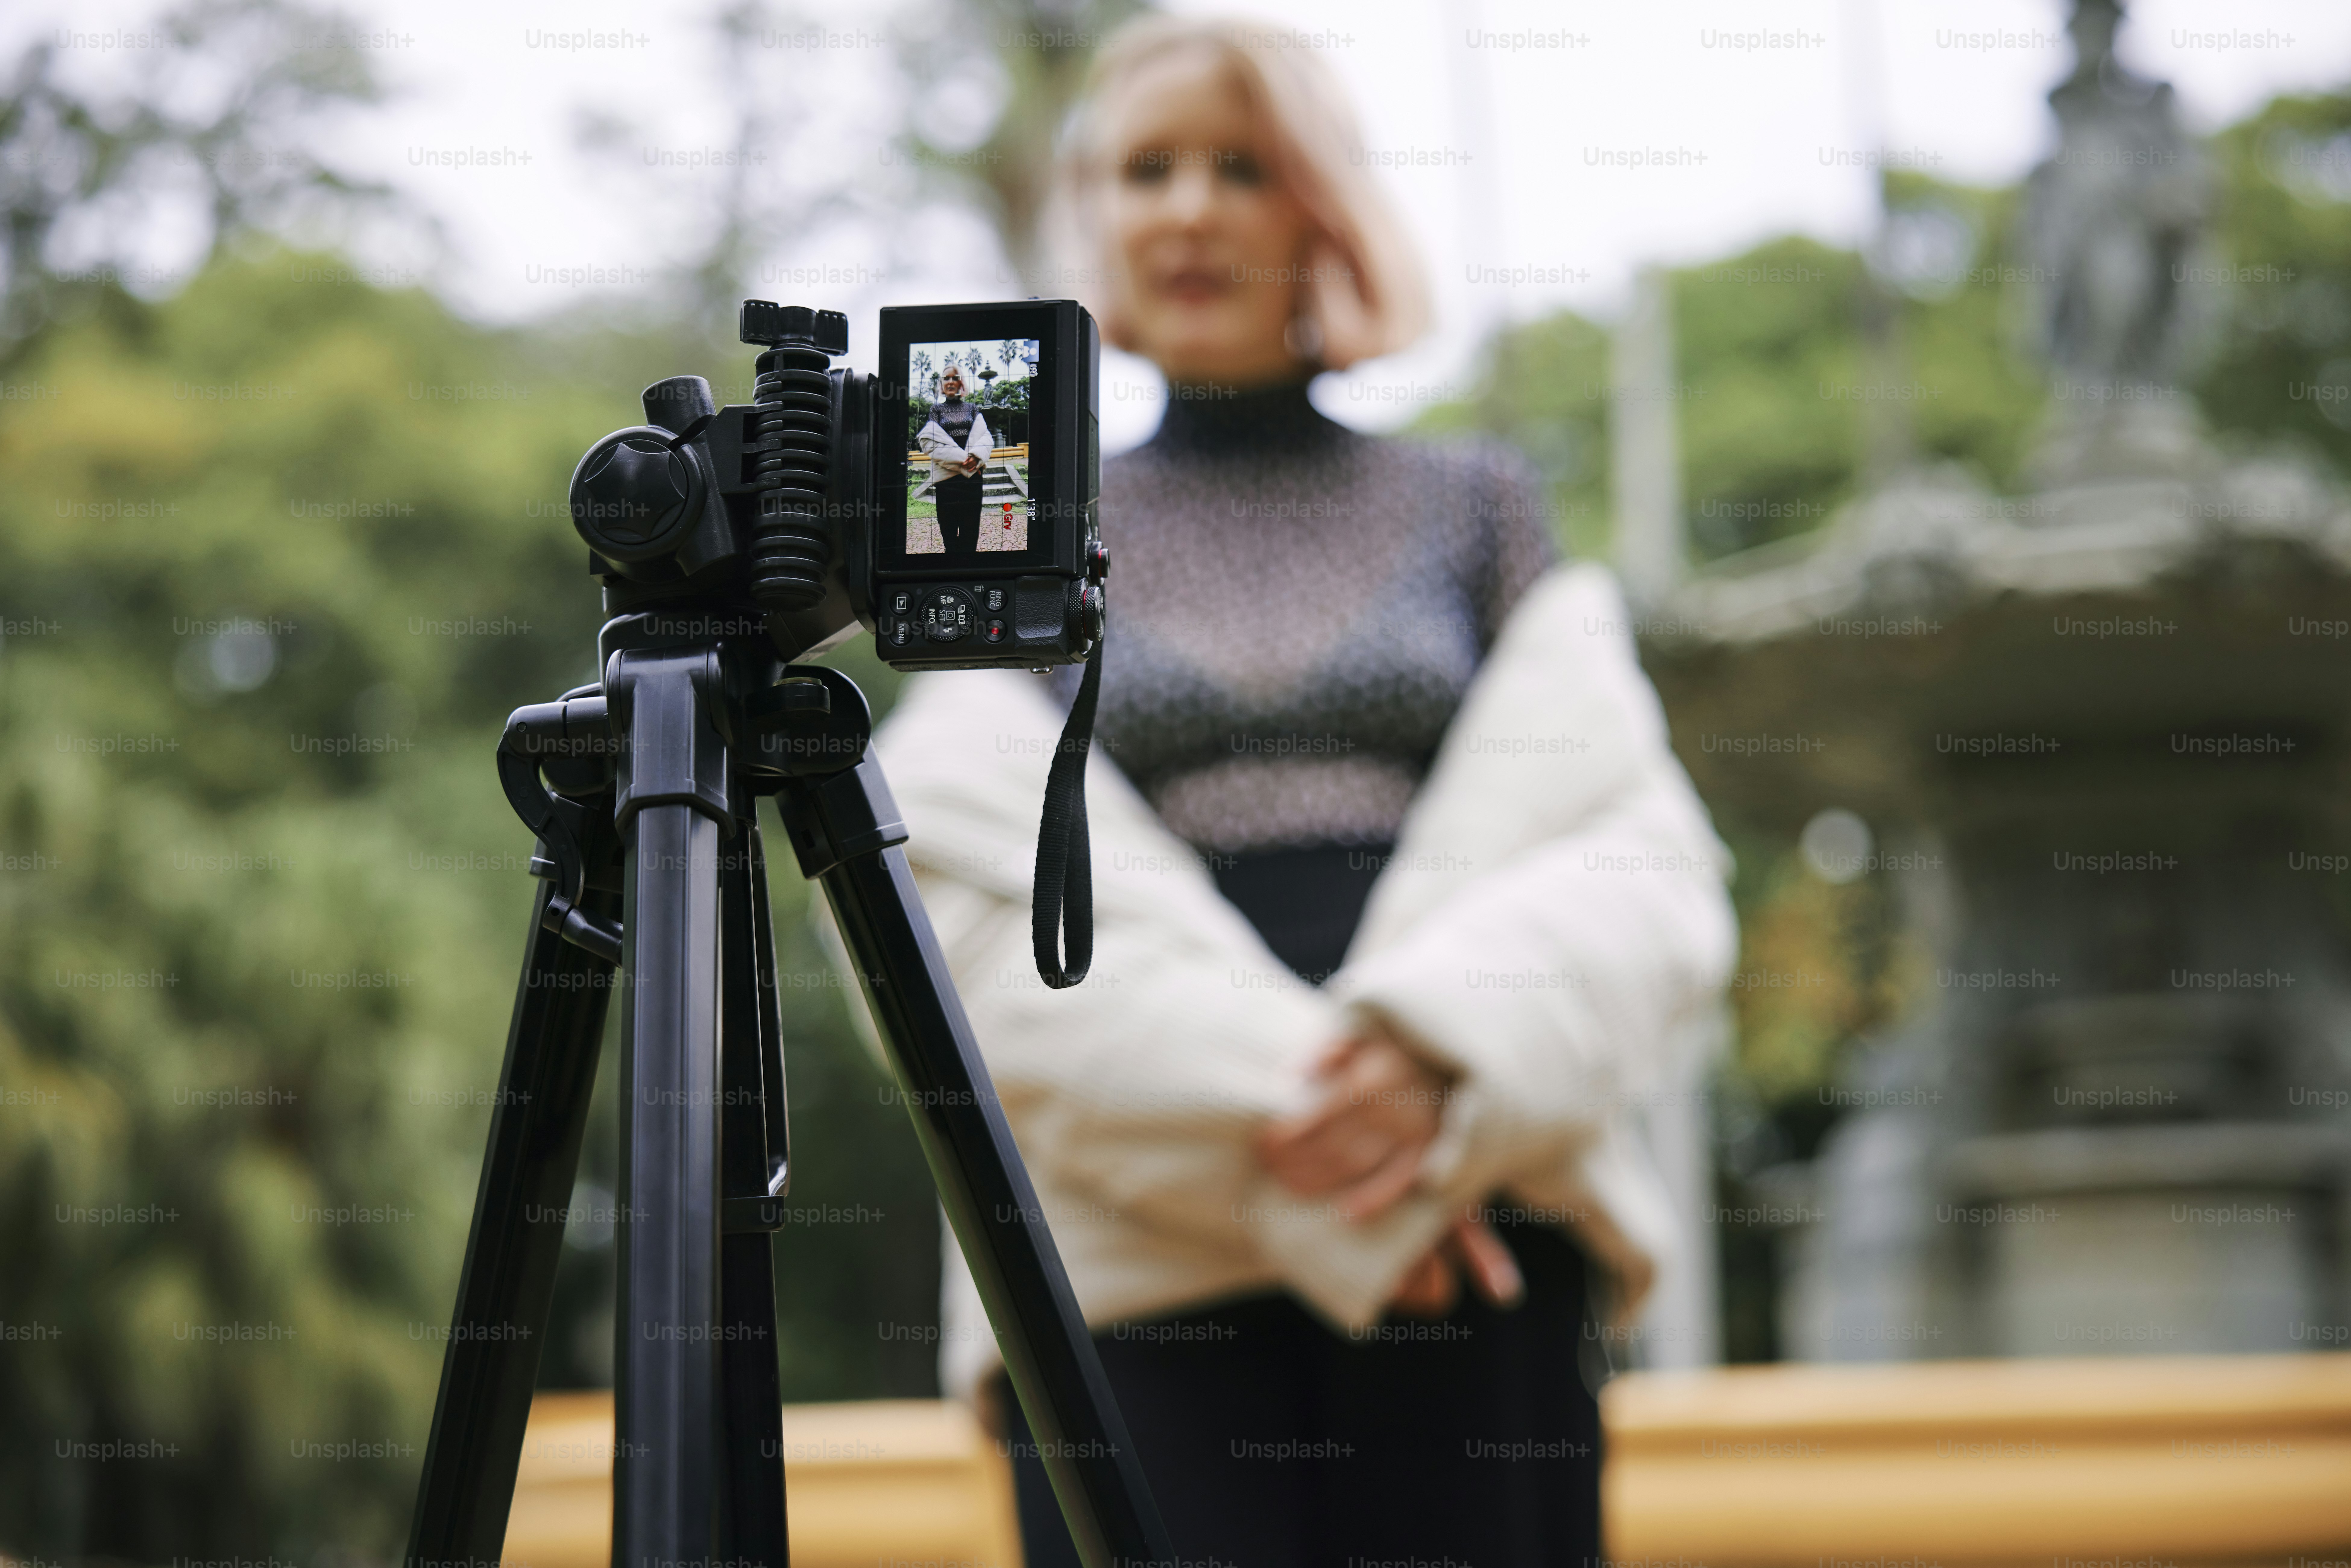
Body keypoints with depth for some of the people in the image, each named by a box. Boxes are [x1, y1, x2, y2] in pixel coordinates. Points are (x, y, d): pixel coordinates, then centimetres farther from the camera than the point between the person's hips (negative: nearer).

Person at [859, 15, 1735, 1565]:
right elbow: (965, 906, 0)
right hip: (1138, 1254, -1)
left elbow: (1643, 864, 7)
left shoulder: (1477, 509, 17)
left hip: (1474, 1235, 1)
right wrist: (1270, 1122, -14)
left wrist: (1447, 1050, -14)